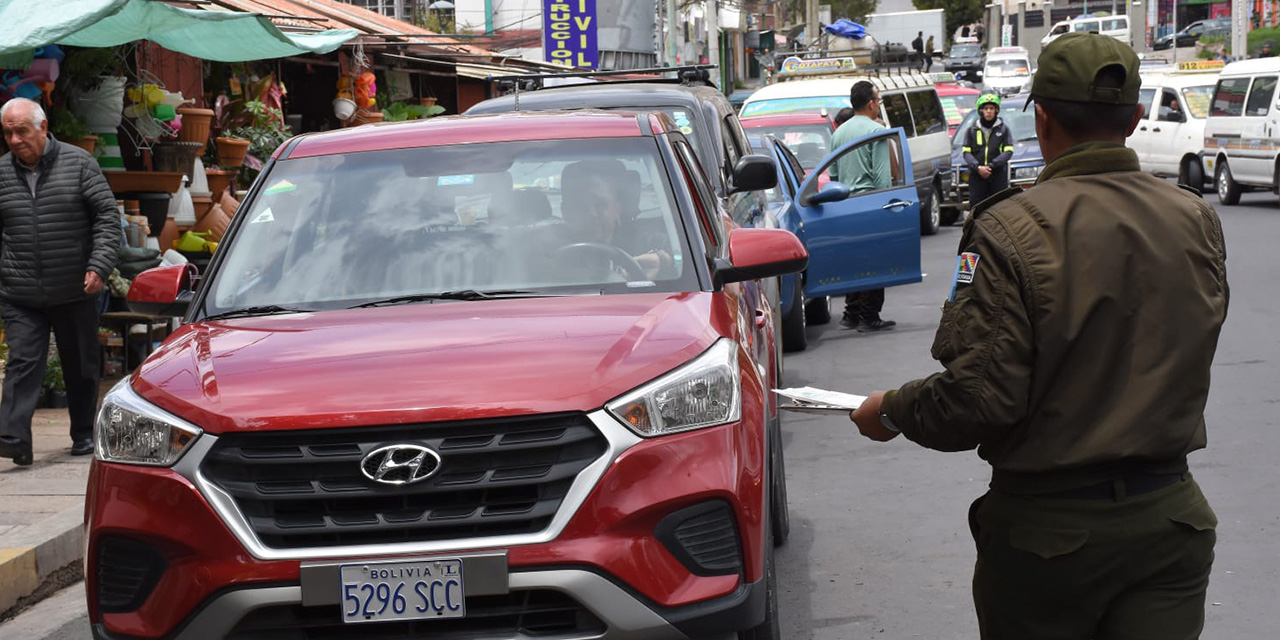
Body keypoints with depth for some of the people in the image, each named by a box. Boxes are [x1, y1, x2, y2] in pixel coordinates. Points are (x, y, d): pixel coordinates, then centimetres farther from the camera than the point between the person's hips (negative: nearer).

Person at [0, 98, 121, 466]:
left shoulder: (78, 163, -2)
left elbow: (107, 216, -2)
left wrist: (99, 266, -12)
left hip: (75, 293, 0)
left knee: (80, 367, 10)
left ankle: (83, 435, 26)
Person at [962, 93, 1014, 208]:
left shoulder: (1003, 129, 6)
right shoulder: (972, 130, 9)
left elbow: (1008, 152, -1)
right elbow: (966, 152, 3)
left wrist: (991, 165, -14)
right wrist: (978, 167, -14)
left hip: (998, 176, -1)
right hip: (976, 176, 1)